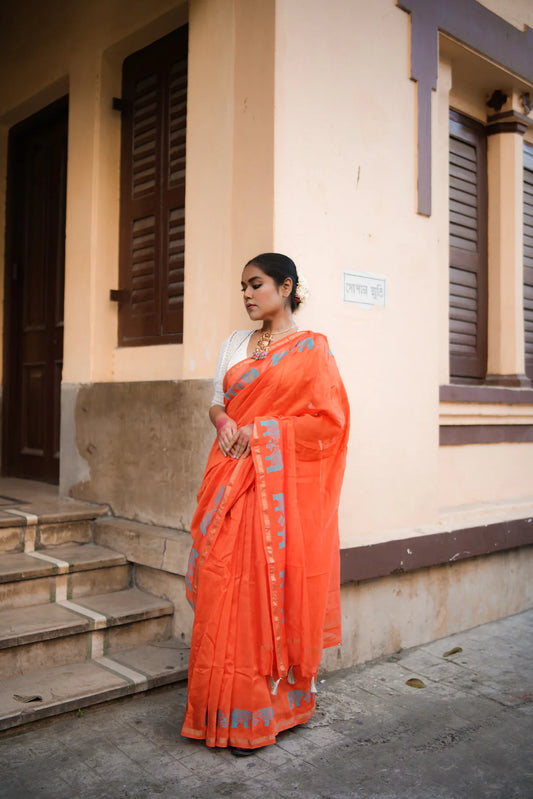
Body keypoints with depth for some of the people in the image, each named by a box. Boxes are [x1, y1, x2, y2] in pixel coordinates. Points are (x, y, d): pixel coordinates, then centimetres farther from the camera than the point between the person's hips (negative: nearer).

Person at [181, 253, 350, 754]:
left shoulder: (311, 348, -1)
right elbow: (216, 402, 17)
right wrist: (224, 421, -6)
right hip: (231, 478, 5)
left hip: (281, 484, -5)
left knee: (273, 588, -2)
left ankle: (263, 711, 13)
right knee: (225, 589, 3)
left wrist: (262, 429, -13)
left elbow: (329, 419, -7)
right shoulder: (235, 343, 16)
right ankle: (225, 707, 16)